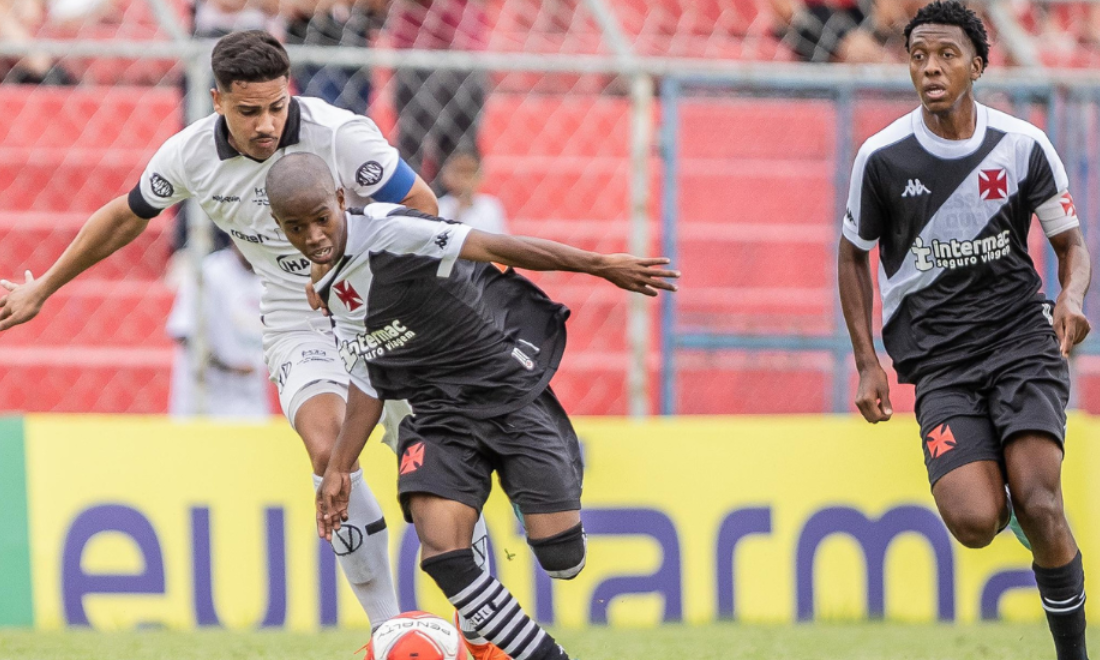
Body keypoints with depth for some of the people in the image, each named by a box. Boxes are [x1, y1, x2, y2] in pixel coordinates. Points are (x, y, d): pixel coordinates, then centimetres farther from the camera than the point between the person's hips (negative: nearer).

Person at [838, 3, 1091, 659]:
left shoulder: (1023, 145, -1)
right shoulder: (883, 158, -2)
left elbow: (1071, 241, 11)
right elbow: (853, 255, 13)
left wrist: (1072, 298, -11)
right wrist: (867, 361, 5)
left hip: (1023, 339, 0)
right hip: (939, 362, 0)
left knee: (1040, 506, -20)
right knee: (975, 522, -20)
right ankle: (995, 486, 18)